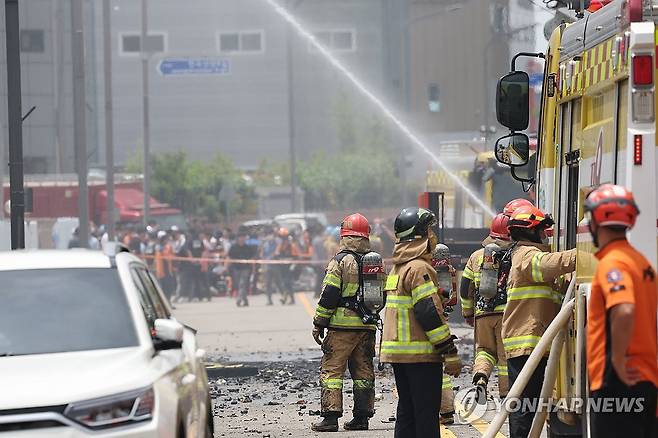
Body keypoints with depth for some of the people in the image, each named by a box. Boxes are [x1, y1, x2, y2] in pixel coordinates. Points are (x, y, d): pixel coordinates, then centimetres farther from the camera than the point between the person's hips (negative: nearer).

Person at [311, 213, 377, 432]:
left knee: (331, 370, -3)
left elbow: (328, 295, -11)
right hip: (368, 327, 6)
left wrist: (319, 324, -4)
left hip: (342, 325, -6)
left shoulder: (340, 261, -9)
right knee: (364, 371, 12)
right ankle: (362, 416, 12)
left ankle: (330, 416, -10)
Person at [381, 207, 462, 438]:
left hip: (398, 351, 9)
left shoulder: (397, 268, 16)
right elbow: (430, 313, -20)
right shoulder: (419, 268, -15)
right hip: (421, 354, -9)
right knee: (426, 412, -7)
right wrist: (450, 352, -17)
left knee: (407, 410, 13)